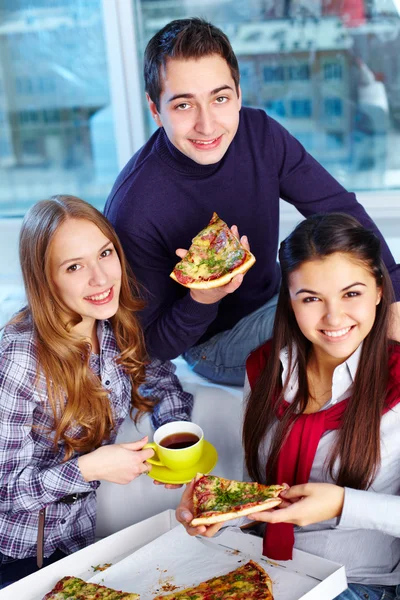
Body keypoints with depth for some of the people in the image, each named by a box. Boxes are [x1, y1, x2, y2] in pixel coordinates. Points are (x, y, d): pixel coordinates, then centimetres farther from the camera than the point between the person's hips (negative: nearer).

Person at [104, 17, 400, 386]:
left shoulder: (260, 134, -16)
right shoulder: (133, 212, -30)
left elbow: (340, 210, -10)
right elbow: (156, 346, -19)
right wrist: (202, 299, -40)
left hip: (274, 297, 6)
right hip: (213, 342, -5)